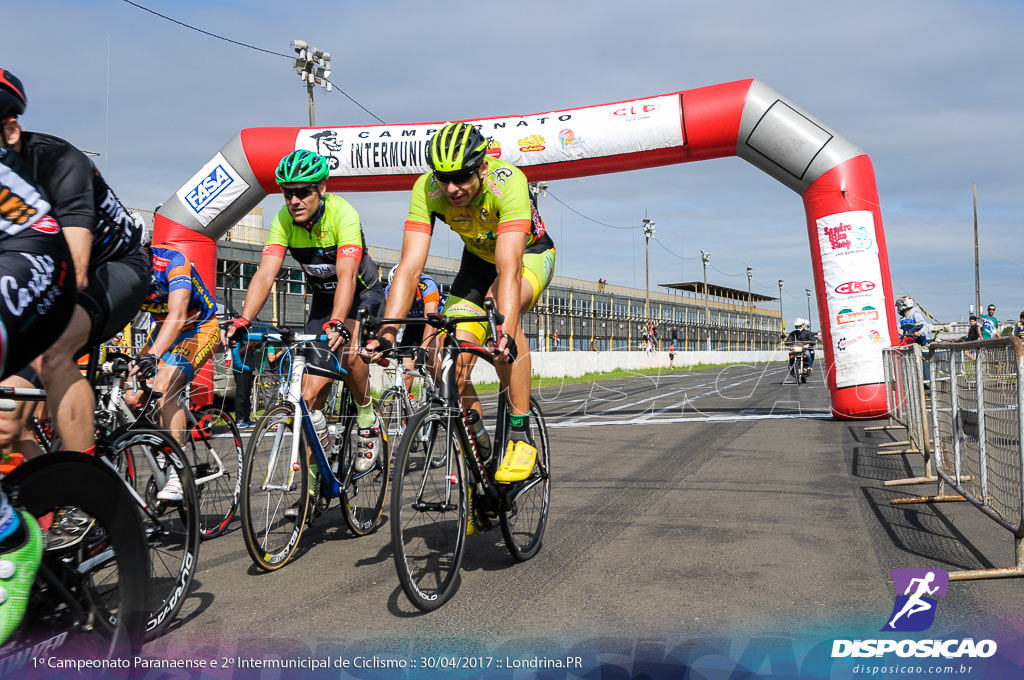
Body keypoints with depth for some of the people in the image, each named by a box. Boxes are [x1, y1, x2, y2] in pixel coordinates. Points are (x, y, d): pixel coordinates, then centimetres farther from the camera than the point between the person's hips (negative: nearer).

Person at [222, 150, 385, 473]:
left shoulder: (343, 214, -30)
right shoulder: (283, 221, -19)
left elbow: (347, 275, -41)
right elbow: (265, 274, -27)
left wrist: (337, 323, -56)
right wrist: (243, 320, -43)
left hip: (362, 292, -4)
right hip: (322, 298, 4)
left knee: (347, 352, -33)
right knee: (311, 394, -4)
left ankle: (367, 418, -5)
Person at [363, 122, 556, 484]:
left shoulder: (508, 183, -37)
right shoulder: (426, 190, -27)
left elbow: (509, 268, -47)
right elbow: (410, 267, -32)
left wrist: (506, 332, -60)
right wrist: (386, 333, -43)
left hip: (531, 253, -4)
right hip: (478, 259, 4)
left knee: (499, 303, -38)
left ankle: (520, 434, -26)